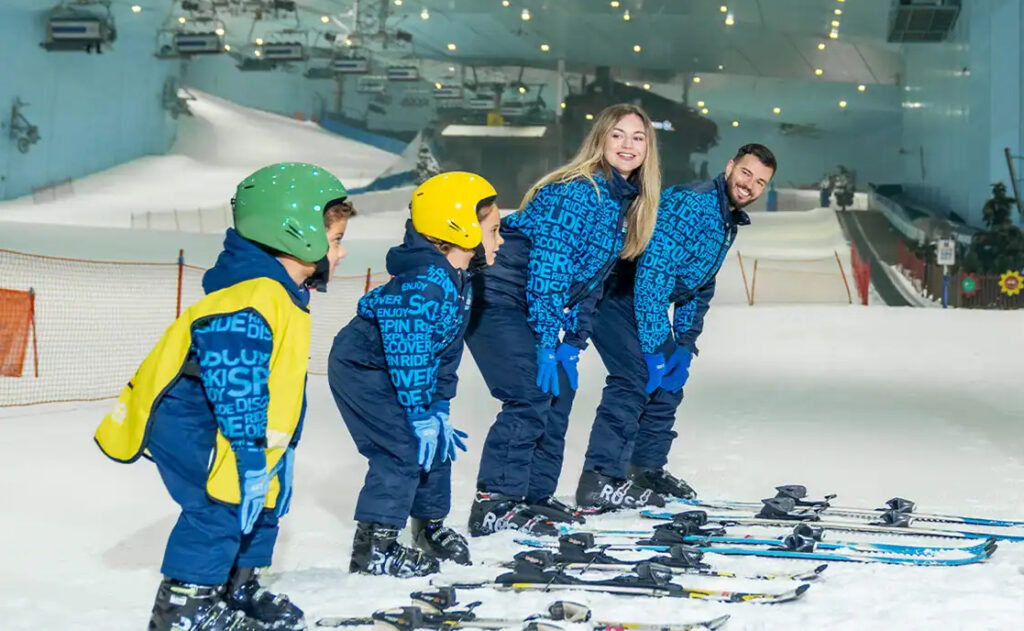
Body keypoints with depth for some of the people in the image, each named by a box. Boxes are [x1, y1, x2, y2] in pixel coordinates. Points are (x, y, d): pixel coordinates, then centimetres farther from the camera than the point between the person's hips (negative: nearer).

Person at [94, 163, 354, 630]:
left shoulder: (280, 298, 11)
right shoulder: (251, 303, -25)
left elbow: (279, 388, 19)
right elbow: (235, 385, -30)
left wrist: (276, 452, 21)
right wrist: (250, 456, -28)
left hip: (208, 425, 11)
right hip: (185, 425, -11)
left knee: (261, 501, 15)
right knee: (221, 505, -15)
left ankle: (238, 588, 28)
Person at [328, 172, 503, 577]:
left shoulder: (457, 282, 2)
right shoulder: (423, 284, -30)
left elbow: (445, 351, 9)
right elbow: (409, 355, -29)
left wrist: (439, 409, 7)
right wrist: (421, 417, -22)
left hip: (389, 371, 10)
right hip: (361, 369, -10)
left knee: (437, 443, 13)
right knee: (405, 449, -15)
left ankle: (431, 525, 31)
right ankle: (373, 547, -9)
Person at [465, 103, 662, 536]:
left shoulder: (626, 203, 9)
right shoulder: (577, 191, -19)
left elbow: (591, 280, 12)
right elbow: (547, 265, -23)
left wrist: (573, 343, 7)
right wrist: (547, 341, -23)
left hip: (533, 307, 9)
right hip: (498, 300, -9)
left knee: (560, 390, 9)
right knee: (530, 398, -16)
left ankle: (535, 496, 19)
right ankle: (493, 506, -12)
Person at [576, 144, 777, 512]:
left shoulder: (729, 223, 9)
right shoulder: (689, 204, -23)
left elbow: (700, 287, 17)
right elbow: (652, 274, -30)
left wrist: (685, 344, 6)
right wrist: (655, 349, -30)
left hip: (647, 302, 10)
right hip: (617, 292, -10)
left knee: (668, 382, 14)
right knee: (636, 379, -21)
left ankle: (647, 470, 28)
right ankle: (599, 481, -22)